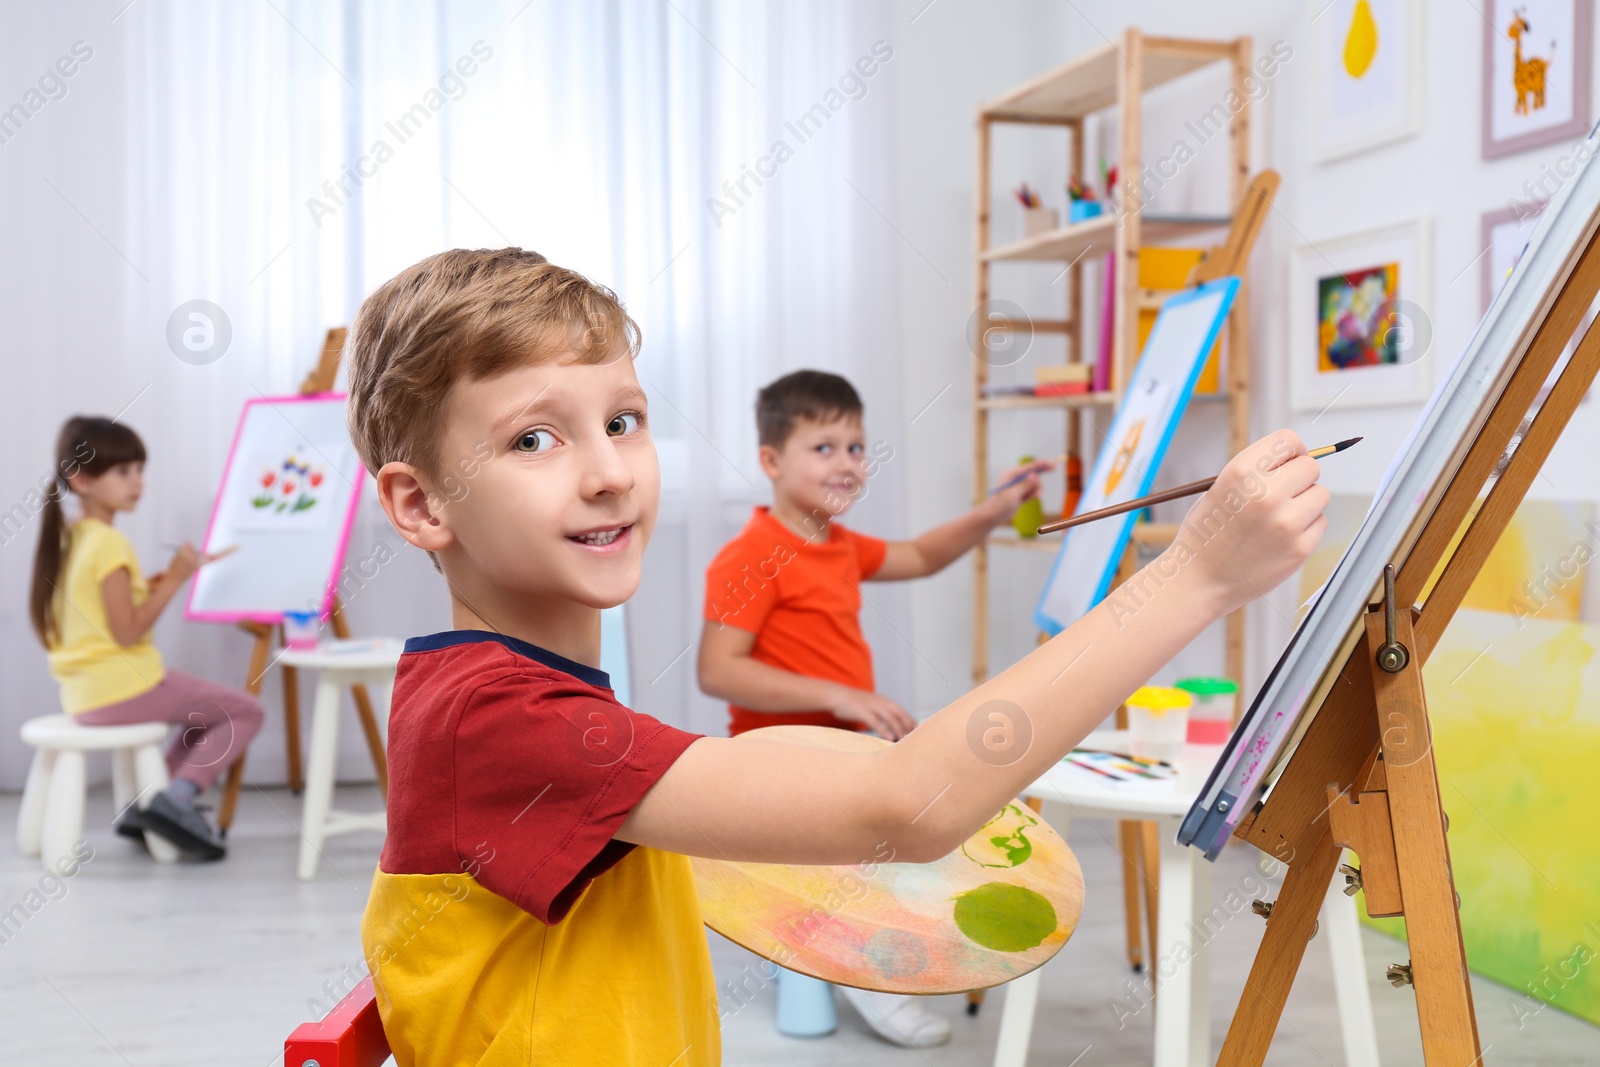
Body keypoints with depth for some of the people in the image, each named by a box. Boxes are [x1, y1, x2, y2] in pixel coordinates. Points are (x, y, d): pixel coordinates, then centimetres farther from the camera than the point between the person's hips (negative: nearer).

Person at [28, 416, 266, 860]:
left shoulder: (67, 537, 11)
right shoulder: (110, 544, -17)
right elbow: (127, 632, -21)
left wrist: (151, 586, 8)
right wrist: (173, 581, -16)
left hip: (83, 694, 9)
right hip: (123, 689, -9)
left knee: (207, 712, 27)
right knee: (247, 711, -2)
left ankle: (144, 806, 16)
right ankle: (177, 797, -13)